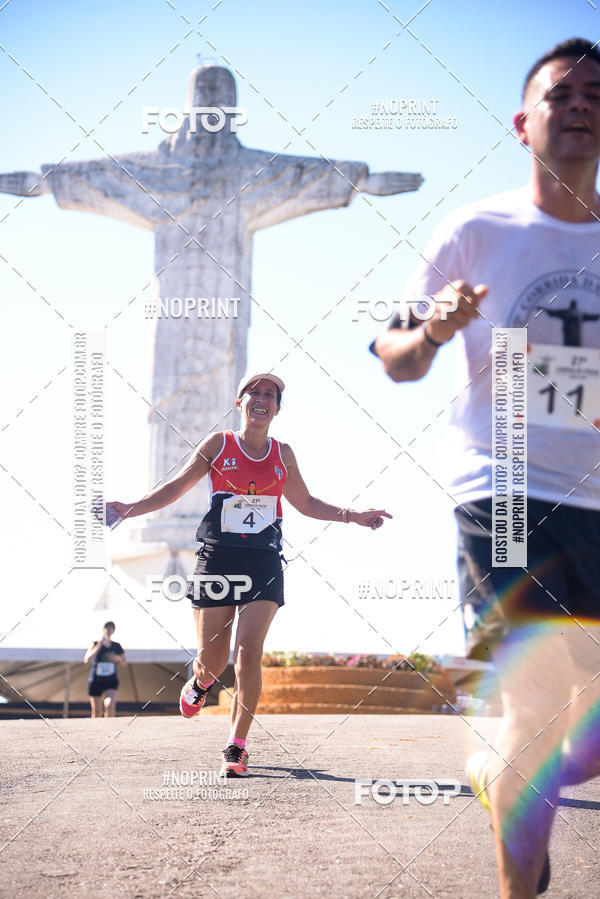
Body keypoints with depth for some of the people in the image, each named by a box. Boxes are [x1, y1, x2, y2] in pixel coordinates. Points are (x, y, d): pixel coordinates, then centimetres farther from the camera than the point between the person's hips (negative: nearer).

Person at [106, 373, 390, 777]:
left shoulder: (282, 454, 10)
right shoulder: (219, 444, 3)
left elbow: (306, 503, 22)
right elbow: (176, 487, 7)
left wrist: (352, 516, 11)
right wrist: (130, 508, -3)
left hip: (263, 562, 1)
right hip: (217, 558, -1)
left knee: (249, 652, -13)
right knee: (213, 660, 2)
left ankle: (237, 748, -7)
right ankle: (199, 684, 42)